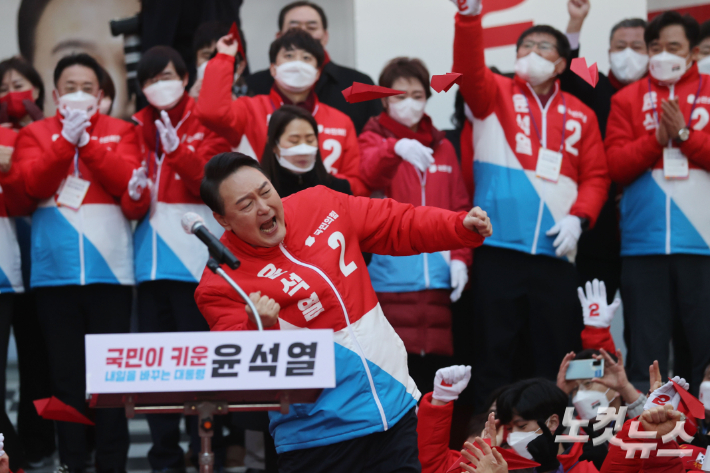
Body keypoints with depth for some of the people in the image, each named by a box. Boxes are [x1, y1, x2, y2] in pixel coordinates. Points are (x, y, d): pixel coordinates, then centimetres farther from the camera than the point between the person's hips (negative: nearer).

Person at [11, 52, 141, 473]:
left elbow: (128, 181, -6)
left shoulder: (120, 131, 9)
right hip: (56, 269, 1)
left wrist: (87, 141, -10)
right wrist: (65, 140, -13)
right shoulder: (35, 134, 11)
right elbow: (32, 183, -5)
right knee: (66, 370, 3)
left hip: (110, 267, -1)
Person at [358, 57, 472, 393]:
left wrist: (460, 258, 1)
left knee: (435, 366, 4)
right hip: (389, 278, -4)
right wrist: (396, 148, -38)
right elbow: (369, 174, -17)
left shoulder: (442, 148, 17)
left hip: (437, 280, 4)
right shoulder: (373, 139, 6)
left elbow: (459, 208, 16)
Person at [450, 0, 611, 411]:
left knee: (556, 358, 2)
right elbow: (469, 68, -11)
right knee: (498, 351, 0)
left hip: (555, 252, 2)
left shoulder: (580, 116, 12)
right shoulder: (496, 94, 8)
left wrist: (579, 217, -8)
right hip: (498, 249, -2)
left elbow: (595, 176, 10)